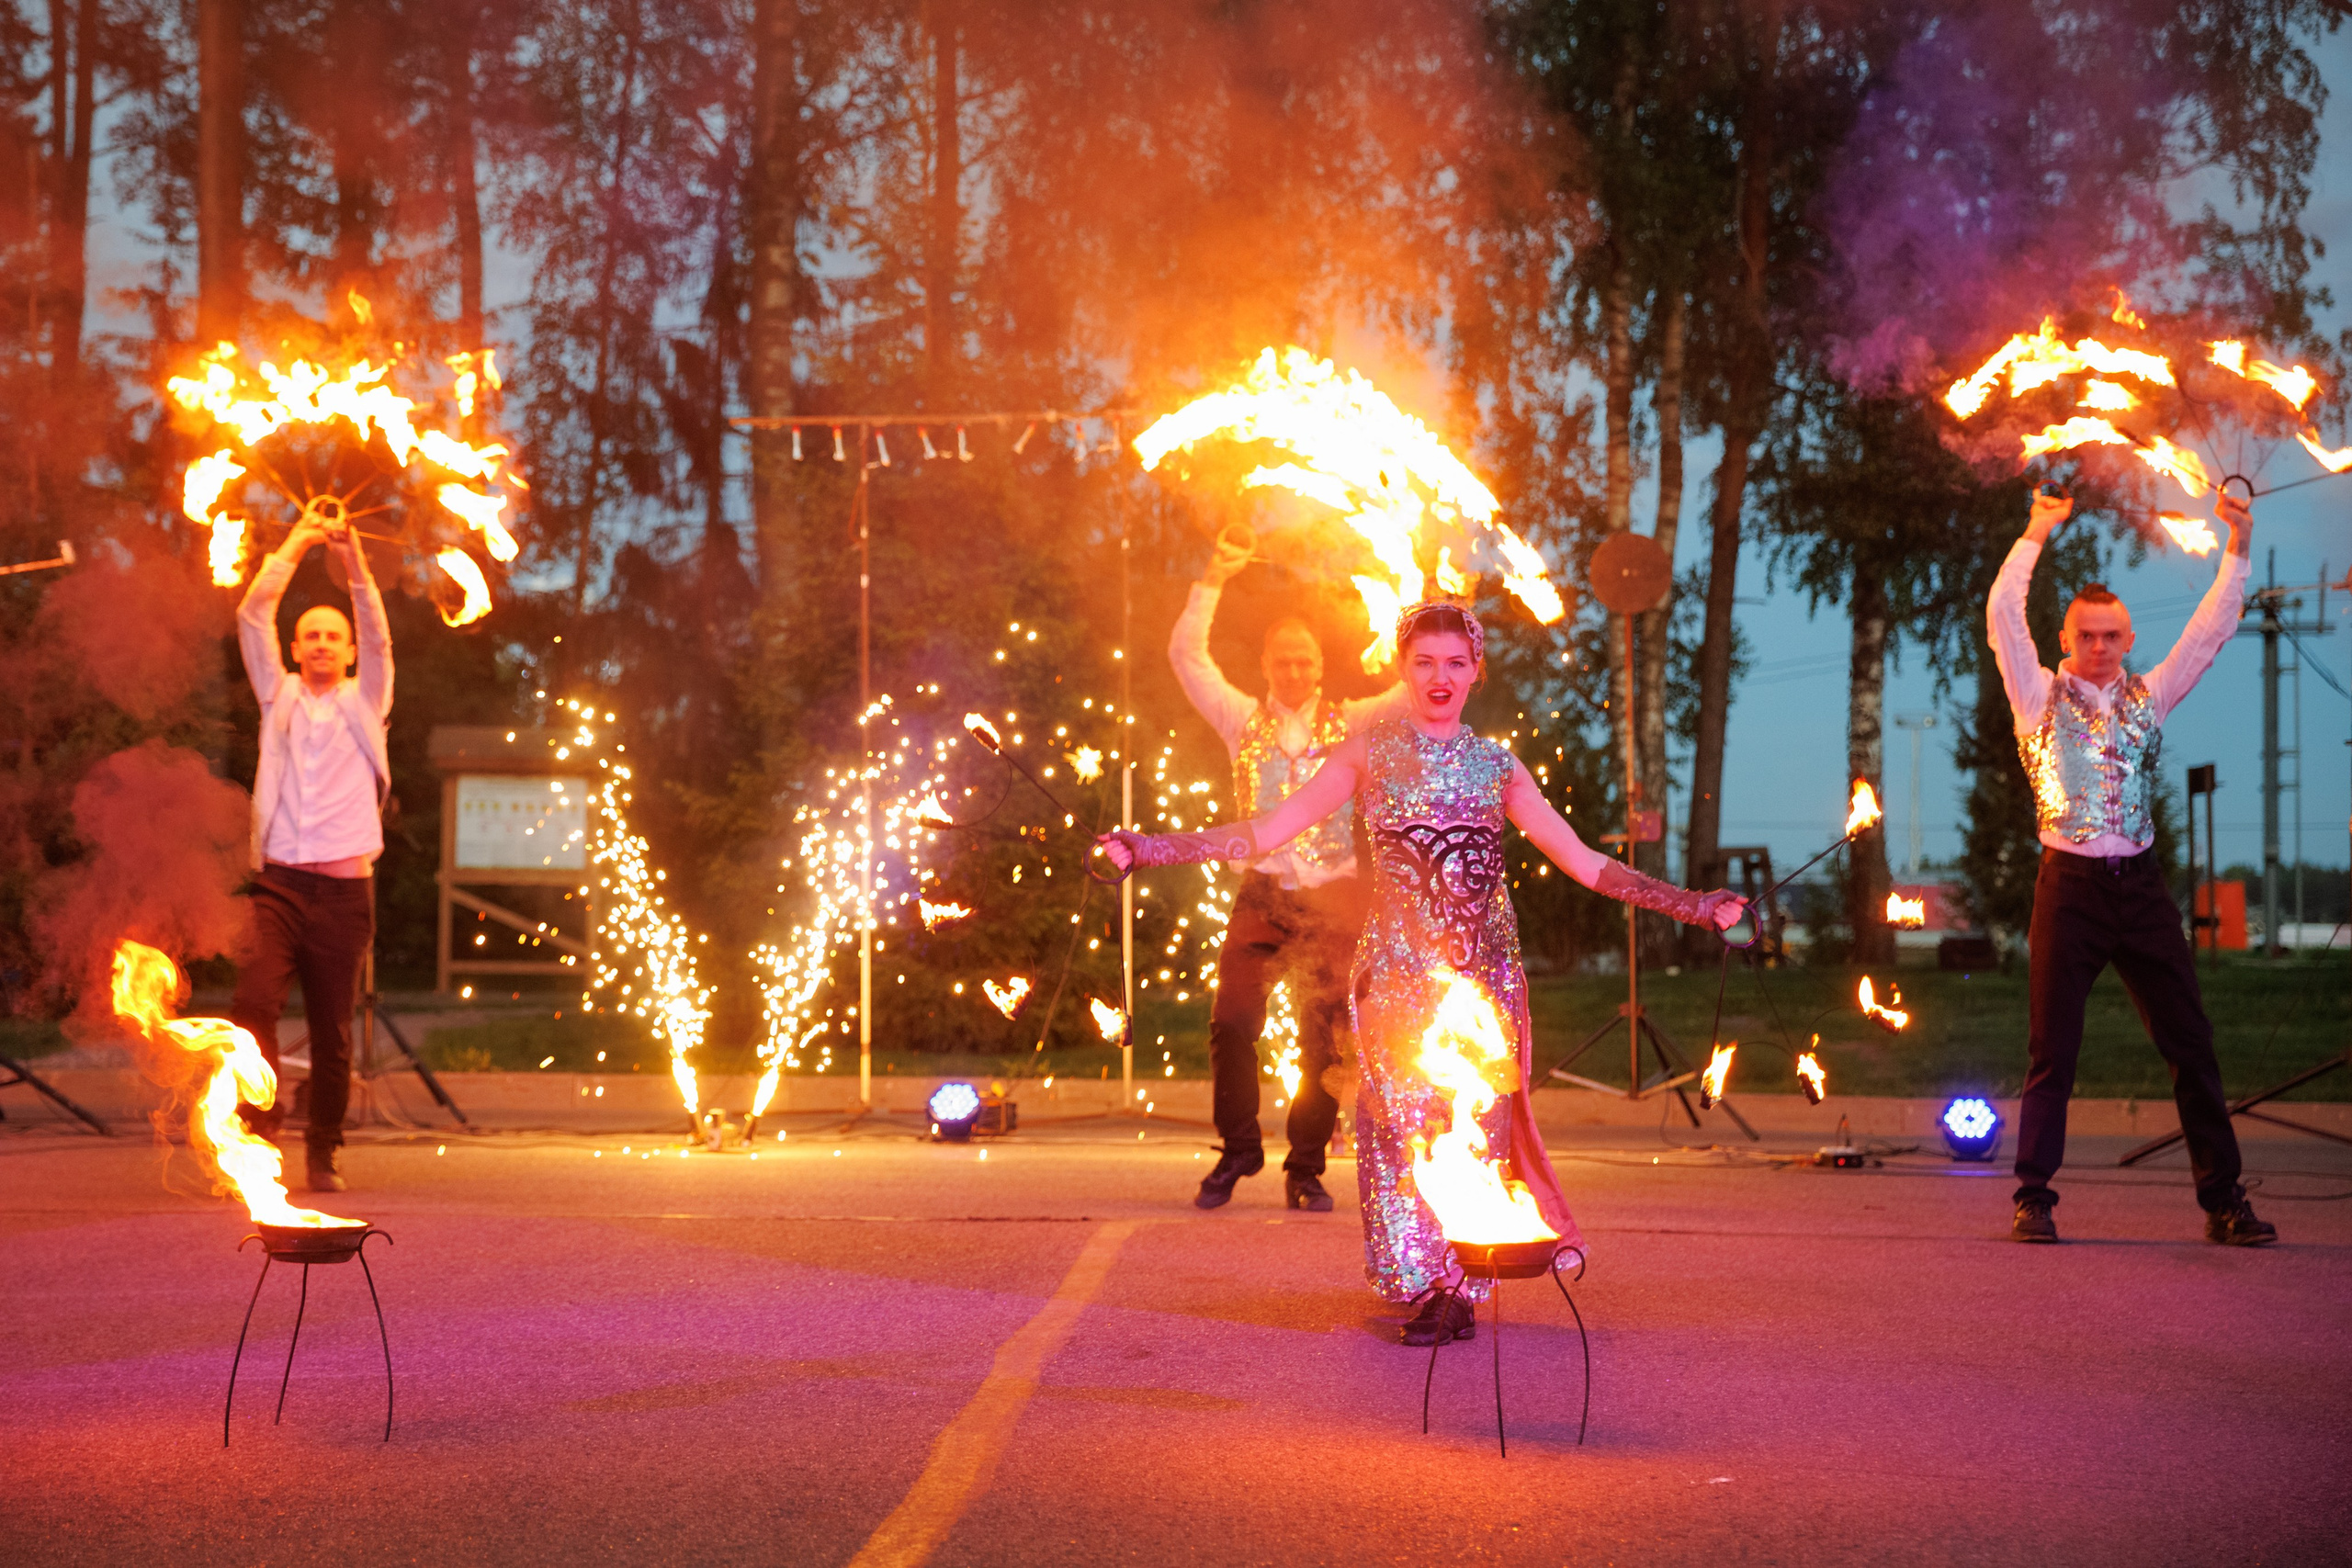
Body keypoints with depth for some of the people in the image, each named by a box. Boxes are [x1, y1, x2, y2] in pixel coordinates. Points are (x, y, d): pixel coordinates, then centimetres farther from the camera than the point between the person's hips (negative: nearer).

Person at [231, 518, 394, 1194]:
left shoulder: (366, 701, 15)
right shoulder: (279, 696, 17)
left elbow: (377, 638, 0)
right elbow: (253, 620, 8)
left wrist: (355, 562, -7)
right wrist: (292, 550, 8)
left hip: (344, 889, 0)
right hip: (279, 882, 0)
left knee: (333, 1031, 1)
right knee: (254, 1000, -22)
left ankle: (324, 1152, 12)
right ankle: (263, 1124, -12)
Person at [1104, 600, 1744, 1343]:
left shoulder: (1497, 766, 11)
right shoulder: (1369, 752, 7)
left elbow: (1585, 862, 11)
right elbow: (1265, 833, 3)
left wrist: (1694, 904, 4)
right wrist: (1147, 849, -6)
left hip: (1482, 971, 1)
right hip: (1398, 968, -1)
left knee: (1476, 1119, -3)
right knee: (1402, 1119, -5)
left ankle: (1459, 1290, 6)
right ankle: (1424, 1284, 3)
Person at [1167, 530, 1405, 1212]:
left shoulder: (1350, 723, 8)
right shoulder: (1243, 720, 9)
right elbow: (1186, 655, 2)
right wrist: (1211, 583, -7)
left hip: (1334, 897, 0)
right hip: (1263, 893, 0)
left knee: (1324, 1038, -3)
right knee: (1232, 1022, -9)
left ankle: (1306, 1169, 9)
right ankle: (1238, 1150, 10)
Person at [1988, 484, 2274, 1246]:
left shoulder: (2147, 697, 13)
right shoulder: (2041, 697, 5)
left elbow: (2211, 628, 13)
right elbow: (2003, 617, -6)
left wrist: (2239, 547, 5)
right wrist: (2036, 534, -7)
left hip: (2140, 886, 3)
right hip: (2071, 886, -3)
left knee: (2191, 1042, 1)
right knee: (2053, 1052, -1)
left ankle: (2223, 1199, 6)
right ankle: (2034, 1199, 6)